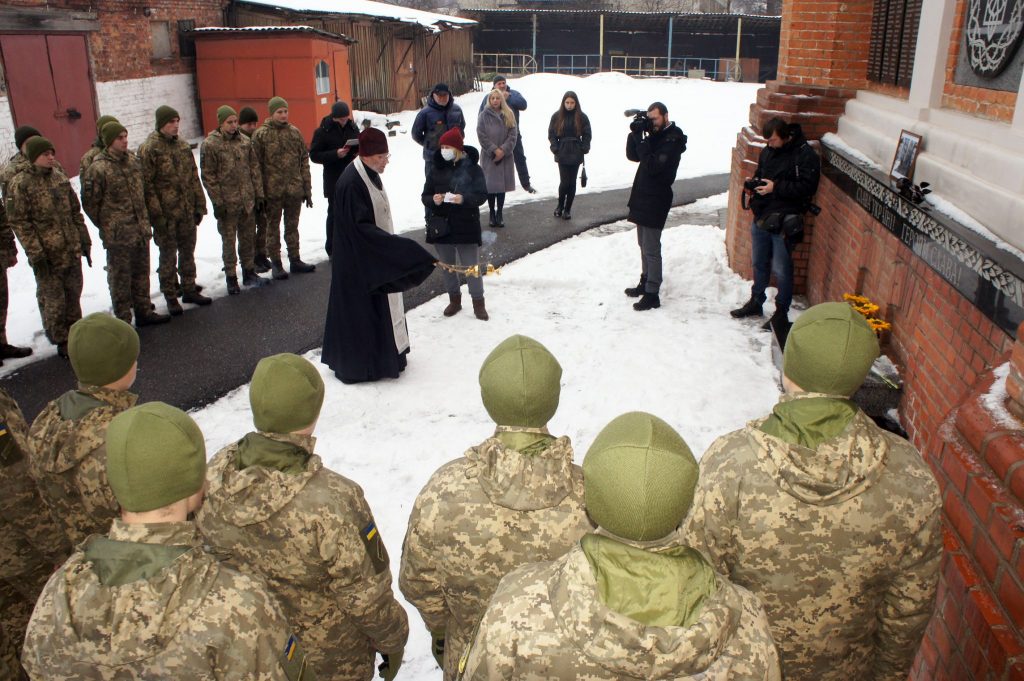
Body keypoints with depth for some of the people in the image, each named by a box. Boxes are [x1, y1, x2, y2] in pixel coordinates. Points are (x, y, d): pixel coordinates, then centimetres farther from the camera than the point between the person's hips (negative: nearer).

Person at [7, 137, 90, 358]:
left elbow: (75, 212, 14)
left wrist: (84, 241, 12)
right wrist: (35, 253, -16)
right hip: (47, 255, -5)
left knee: (73, 296, 14)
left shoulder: (60, 178, 9)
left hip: (72, 252, 5)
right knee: (53, 301, 3)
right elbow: (19, 222, -11)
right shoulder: (20, 184, -8)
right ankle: (62, 342, 15)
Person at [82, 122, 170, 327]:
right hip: (118, 235, -7)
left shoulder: (133, 159, 6)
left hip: (140, 229, 7)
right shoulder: (98, 169, -16)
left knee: (141, 272, 17)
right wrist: (106, 225, -2)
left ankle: (144, 312, 31)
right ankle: (123, 321, 12)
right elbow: (89, 202, -10)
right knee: (120, 278, 3)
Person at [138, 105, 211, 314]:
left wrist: (199, 206, 9)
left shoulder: (183, 145, 8)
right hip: (166, 214, -6)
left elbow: (194, 177, 13)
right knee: (168, 256, 5)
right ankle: (171, 296, 15)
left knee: (188, 252, 15)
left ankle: (189, 289, 29)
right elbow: (147, 184, -14)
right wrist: (156, 214, -17)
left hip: (187, 211, 6)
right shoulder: (149, 149, -11)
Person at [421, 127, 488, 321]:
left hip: (466, 225, -4)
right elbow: (425, 196, 6)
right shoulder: (436, 169, 3)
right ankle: (454, 299, 32)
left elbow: (482, 195, -9)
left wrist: (464, 199, -27)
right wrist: (433, 200, -17)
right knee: (446, 266, 14)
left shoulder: (471, 167, -6)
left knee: (471, 266, 2)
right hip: (441, 225, 4)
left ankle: (478, 302, 18)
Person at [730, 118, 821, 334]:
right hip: (761, 217, 7)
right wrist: (754, 183, 1)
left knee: (781, 269, -2)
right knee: (759, 263, 19)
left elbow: (807, 186, -18)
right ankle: (756, 302, 36)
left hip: (783, 222, -7)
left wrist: (776, 187, -21)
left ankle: (781, 314, 10)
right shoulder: (767, 151, 9)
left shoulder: (804, 155, -12)